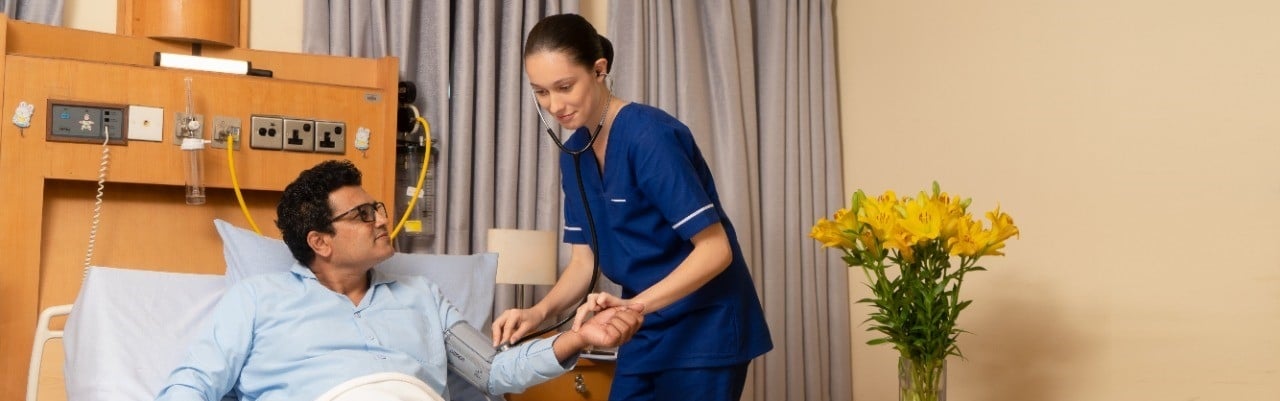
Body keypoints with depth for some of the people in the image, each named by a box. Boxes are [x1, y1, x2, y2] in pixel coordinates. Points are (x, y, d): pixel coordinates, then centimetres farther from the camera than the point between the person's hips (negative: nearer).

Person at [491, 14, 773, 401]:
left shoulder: (650, 135, -20)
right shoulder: (574, 153, 3)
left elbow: (716, 249, -24)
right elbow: (584, 260, 4)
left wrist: (634, 305, -34)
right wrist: (538, 313, -14)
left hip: (703, 329, -7)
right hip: (646, 330, 7)